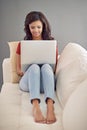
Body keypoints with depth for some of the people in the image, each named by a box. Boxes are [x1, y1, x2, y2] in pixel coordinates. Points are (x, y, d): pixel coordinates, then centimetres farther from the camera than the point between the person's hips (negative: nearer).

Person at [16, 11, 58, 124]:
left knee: (46, 66, -33)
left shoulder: (51, 42, 13)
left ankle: (50, 106, -53)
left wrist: (49, 70, -10)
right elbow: (18, 69, 13)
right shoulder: (22, 44, 12)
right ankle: (35, 106, -53)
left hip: (46, 82, 0)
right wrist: (22, 71, -10)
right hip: (28, 82, 0)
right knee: (34, 67, -33)